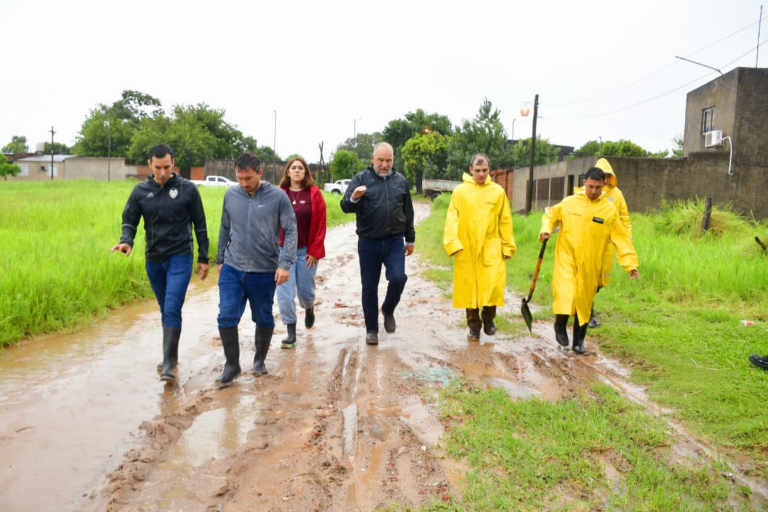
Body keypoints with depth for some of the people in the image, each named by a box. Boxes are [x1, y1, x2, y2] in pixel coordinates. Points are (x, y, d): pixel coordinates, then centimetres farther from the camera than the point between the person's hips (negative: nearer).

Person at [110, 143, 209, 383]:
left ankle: (170, 362, -7)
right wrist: (126, 240, -15)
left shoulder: (187, 189, -5)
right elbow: (129, 220, 8)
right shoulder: (141, 191, 2)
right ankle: (171, 356, 28)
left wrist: (203, 258, 1)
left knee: (172, 309, -14)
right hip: (153, 260, 4)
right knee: (165, 311, 14)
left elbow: (200, 226, 0)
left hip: (180, 258, -4)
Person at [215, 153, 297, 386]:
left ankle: (260, 360, 33)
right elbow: (224, 229, 13)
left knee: (264, 319, 11)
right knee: (226, 317, -5)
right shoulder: (231, 195, 2)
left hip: (264, 272, -2)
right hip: (232, 269, 2)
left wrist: (285, 264, -15)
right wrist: (220, 260, 16)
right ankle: (232, 364, 13)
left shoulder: (277, 196, -8)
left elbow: (291, 231, -7)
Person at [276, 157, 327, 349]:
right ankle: (291, 332, 7)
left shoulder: (314, 194, -2)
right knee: (285, 292, -3)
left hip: (306, 251, 0)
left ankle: (309, 308, 45)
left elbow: (320, 224, -3)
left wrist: (314, 251, -7)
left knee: (305, 289, 9)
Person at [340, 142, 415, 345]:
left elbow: (408, 212, 15)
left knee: (398, 278, -13)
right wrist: (353, 198, -32)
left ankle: (388, 310, 17)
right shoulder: (361, 178, -1)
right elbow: (345, 207, -9)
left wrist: (410, 239, 17)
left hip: (394, 242, 2)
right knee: (369, 287, 5)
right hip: (368, 243, -1)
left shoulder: (400, 180, 8)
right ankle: (371, 329, 19)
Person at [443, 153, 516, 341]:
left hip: (491, 249, 0)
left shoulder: (498, 191, 3)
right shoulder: (460, 191, 0)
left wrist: (507, 247, 6)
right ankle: (474, 327, 23)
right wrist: (452, 243, -15)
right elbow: (452, 219, -4)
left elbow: (505, 221, 6)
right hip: (466, 250, 0)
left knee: (494, 285, -10)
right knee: (469, 289, 6)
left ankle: (488, 318, 19)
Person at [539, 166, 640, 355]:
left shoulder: (609, 210, -2)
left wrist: (630, 264, -9)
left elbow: (622, 239, -2)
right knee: (565, 296, -15)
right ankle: (560, 325, 15)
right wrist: (546, 229, -7)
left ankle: (578, 342, 24)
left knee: (584, 303, 9)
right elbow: (551, 215, 14)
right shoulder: (569, 203, -1)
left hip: (590, 265, 1)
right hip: (566, 260, -1)